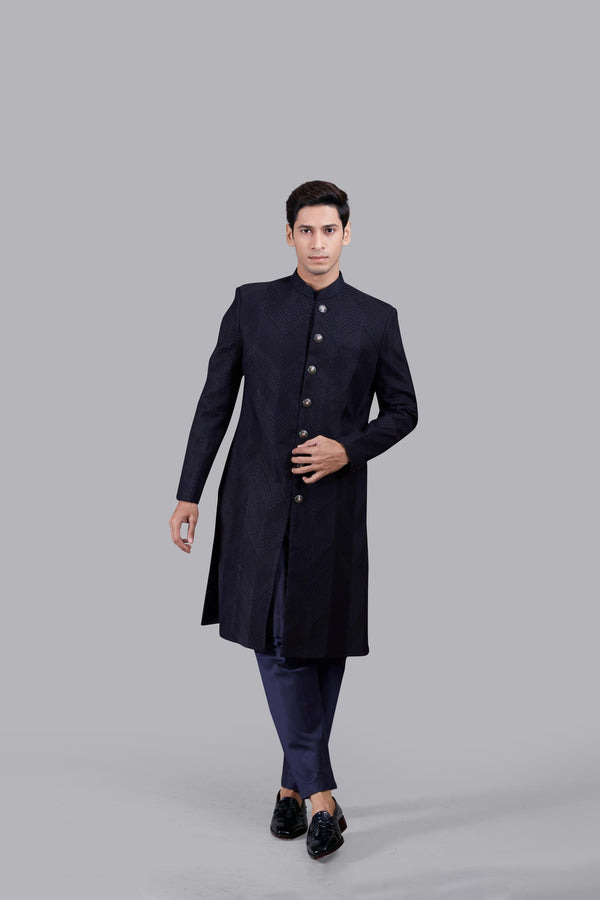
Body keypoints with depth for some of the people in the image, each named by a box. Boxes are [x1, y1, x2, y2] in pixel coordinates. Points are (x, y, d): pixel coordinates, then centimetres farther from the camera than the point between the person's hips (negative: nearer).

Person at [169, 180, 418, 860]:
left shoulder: (376, 318, 6)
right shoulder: (251, 304, 5)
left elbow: (402, 410, 11)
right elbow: (214, 404, 7)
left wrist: (349, 449, -7)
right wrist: (189, 495, 4)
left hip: (334, 505, 1)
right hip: (258, 499, 0)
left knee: (324, 645, 5)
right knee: (275, 641, -5)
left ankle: (292, 785, 23)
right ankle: (320, 793, 3)